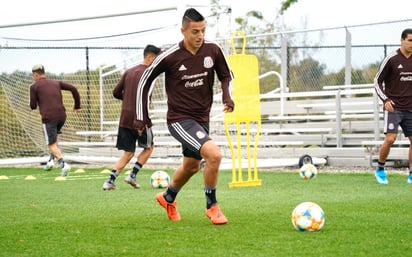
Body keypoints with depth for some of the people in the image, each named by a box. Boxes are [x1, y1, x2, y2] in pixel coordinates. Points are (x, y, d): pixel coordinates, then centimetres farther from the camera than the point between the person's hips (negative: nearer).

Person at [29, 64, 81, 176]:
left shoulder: (34, 86, 5)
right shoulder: (56, 83, 17)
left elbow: (33, 106, 3)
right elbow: (73, 89, 11)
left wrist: (36, 103, 27)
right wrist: (77, 106, 19)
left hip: (48, 117, -5)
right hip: (62, 116, 5)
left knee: (52, 144, 0)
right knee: (54, 137, 29)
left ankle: (63, 164, -20)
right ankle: (51, 159, 16)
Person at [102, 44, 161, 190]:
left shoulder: (129, 72, 13)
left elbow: (116, 92, 16)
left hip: (124, 119, 7)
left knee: (128, 153, 11)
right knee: (148, 147, 16)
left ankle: (110, 181, -3)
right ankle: (132, 175, 8)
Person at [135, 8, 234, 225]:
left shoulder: (213, 51, -7)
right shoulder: (170, 57, -17)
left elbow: (226, 76, 11)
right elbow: (145, 80, -2)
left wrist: (227, 97, -9)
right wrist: (142, 117, 0)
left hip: (202, 119, 6)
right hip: (179, 119, -6)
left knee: (191, 166, 23)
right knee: (214, 154, -25)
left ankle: (168, 198, 53)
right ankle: (212, 206, -5)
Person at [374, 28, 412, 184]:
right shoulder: (391, 59, -8)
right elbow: (377, 81, -2)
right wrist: (385, 99, -14)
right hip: (393, 107, -5)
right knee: (390, 139, -15)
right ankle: (380, 169, 6)